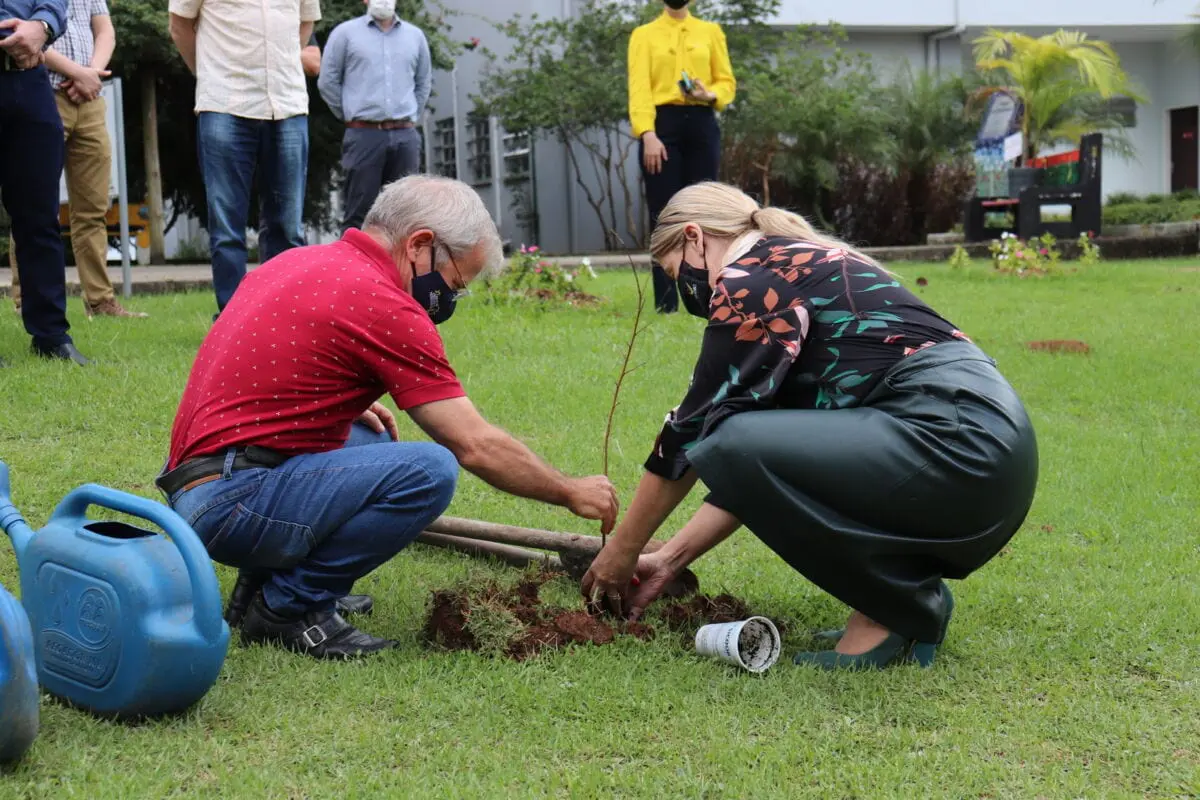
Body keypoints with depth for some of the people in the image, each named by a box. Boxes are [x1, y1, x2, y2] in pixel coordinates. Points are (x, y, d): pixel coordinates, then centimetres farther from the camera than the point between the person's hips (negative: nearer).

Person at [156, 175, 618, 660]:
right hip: (232, 502, -10)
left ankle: (262, 585, 15)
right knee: (429, 470, -23)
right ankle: (288, 607, -9)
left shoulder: (300, 261, 14)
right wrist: (572, 494, 3)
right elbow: (476, 446, -10)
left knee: (371, 435, 28)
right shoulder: (384, 305, -13)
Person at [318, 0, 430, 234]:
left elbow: (424, 83, 23)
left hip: (405, 136, 3)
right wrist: (350, 116, 6)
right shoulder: (345, 33, 4)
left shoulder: (415, 36, 14)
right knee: (358, 211, -4)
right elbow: (327, 82, 6)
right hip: (364, 135, -3)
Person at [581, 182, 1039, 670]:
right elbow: (758, 467, 24)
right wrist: (669, 560, 24)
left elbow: (692, 430, -2)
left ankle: (902, 608, -5)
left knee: (732, 444, -18)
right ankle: (908, 588, 11)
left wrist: (621, 552, 9)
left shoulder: (750, 279, -3)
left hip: (957, 440, -10)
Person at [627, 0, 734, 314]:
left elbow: (727, 81, 12)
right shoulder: (644, 35, 7)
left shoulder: (711, 32, 13)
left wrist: (710, 95, -11)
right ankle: (666, 303, -1)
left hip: (702, 126, 2)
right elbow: (639, 87, -3)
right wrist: (647, 134, -16)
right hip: (662, 125, -2)